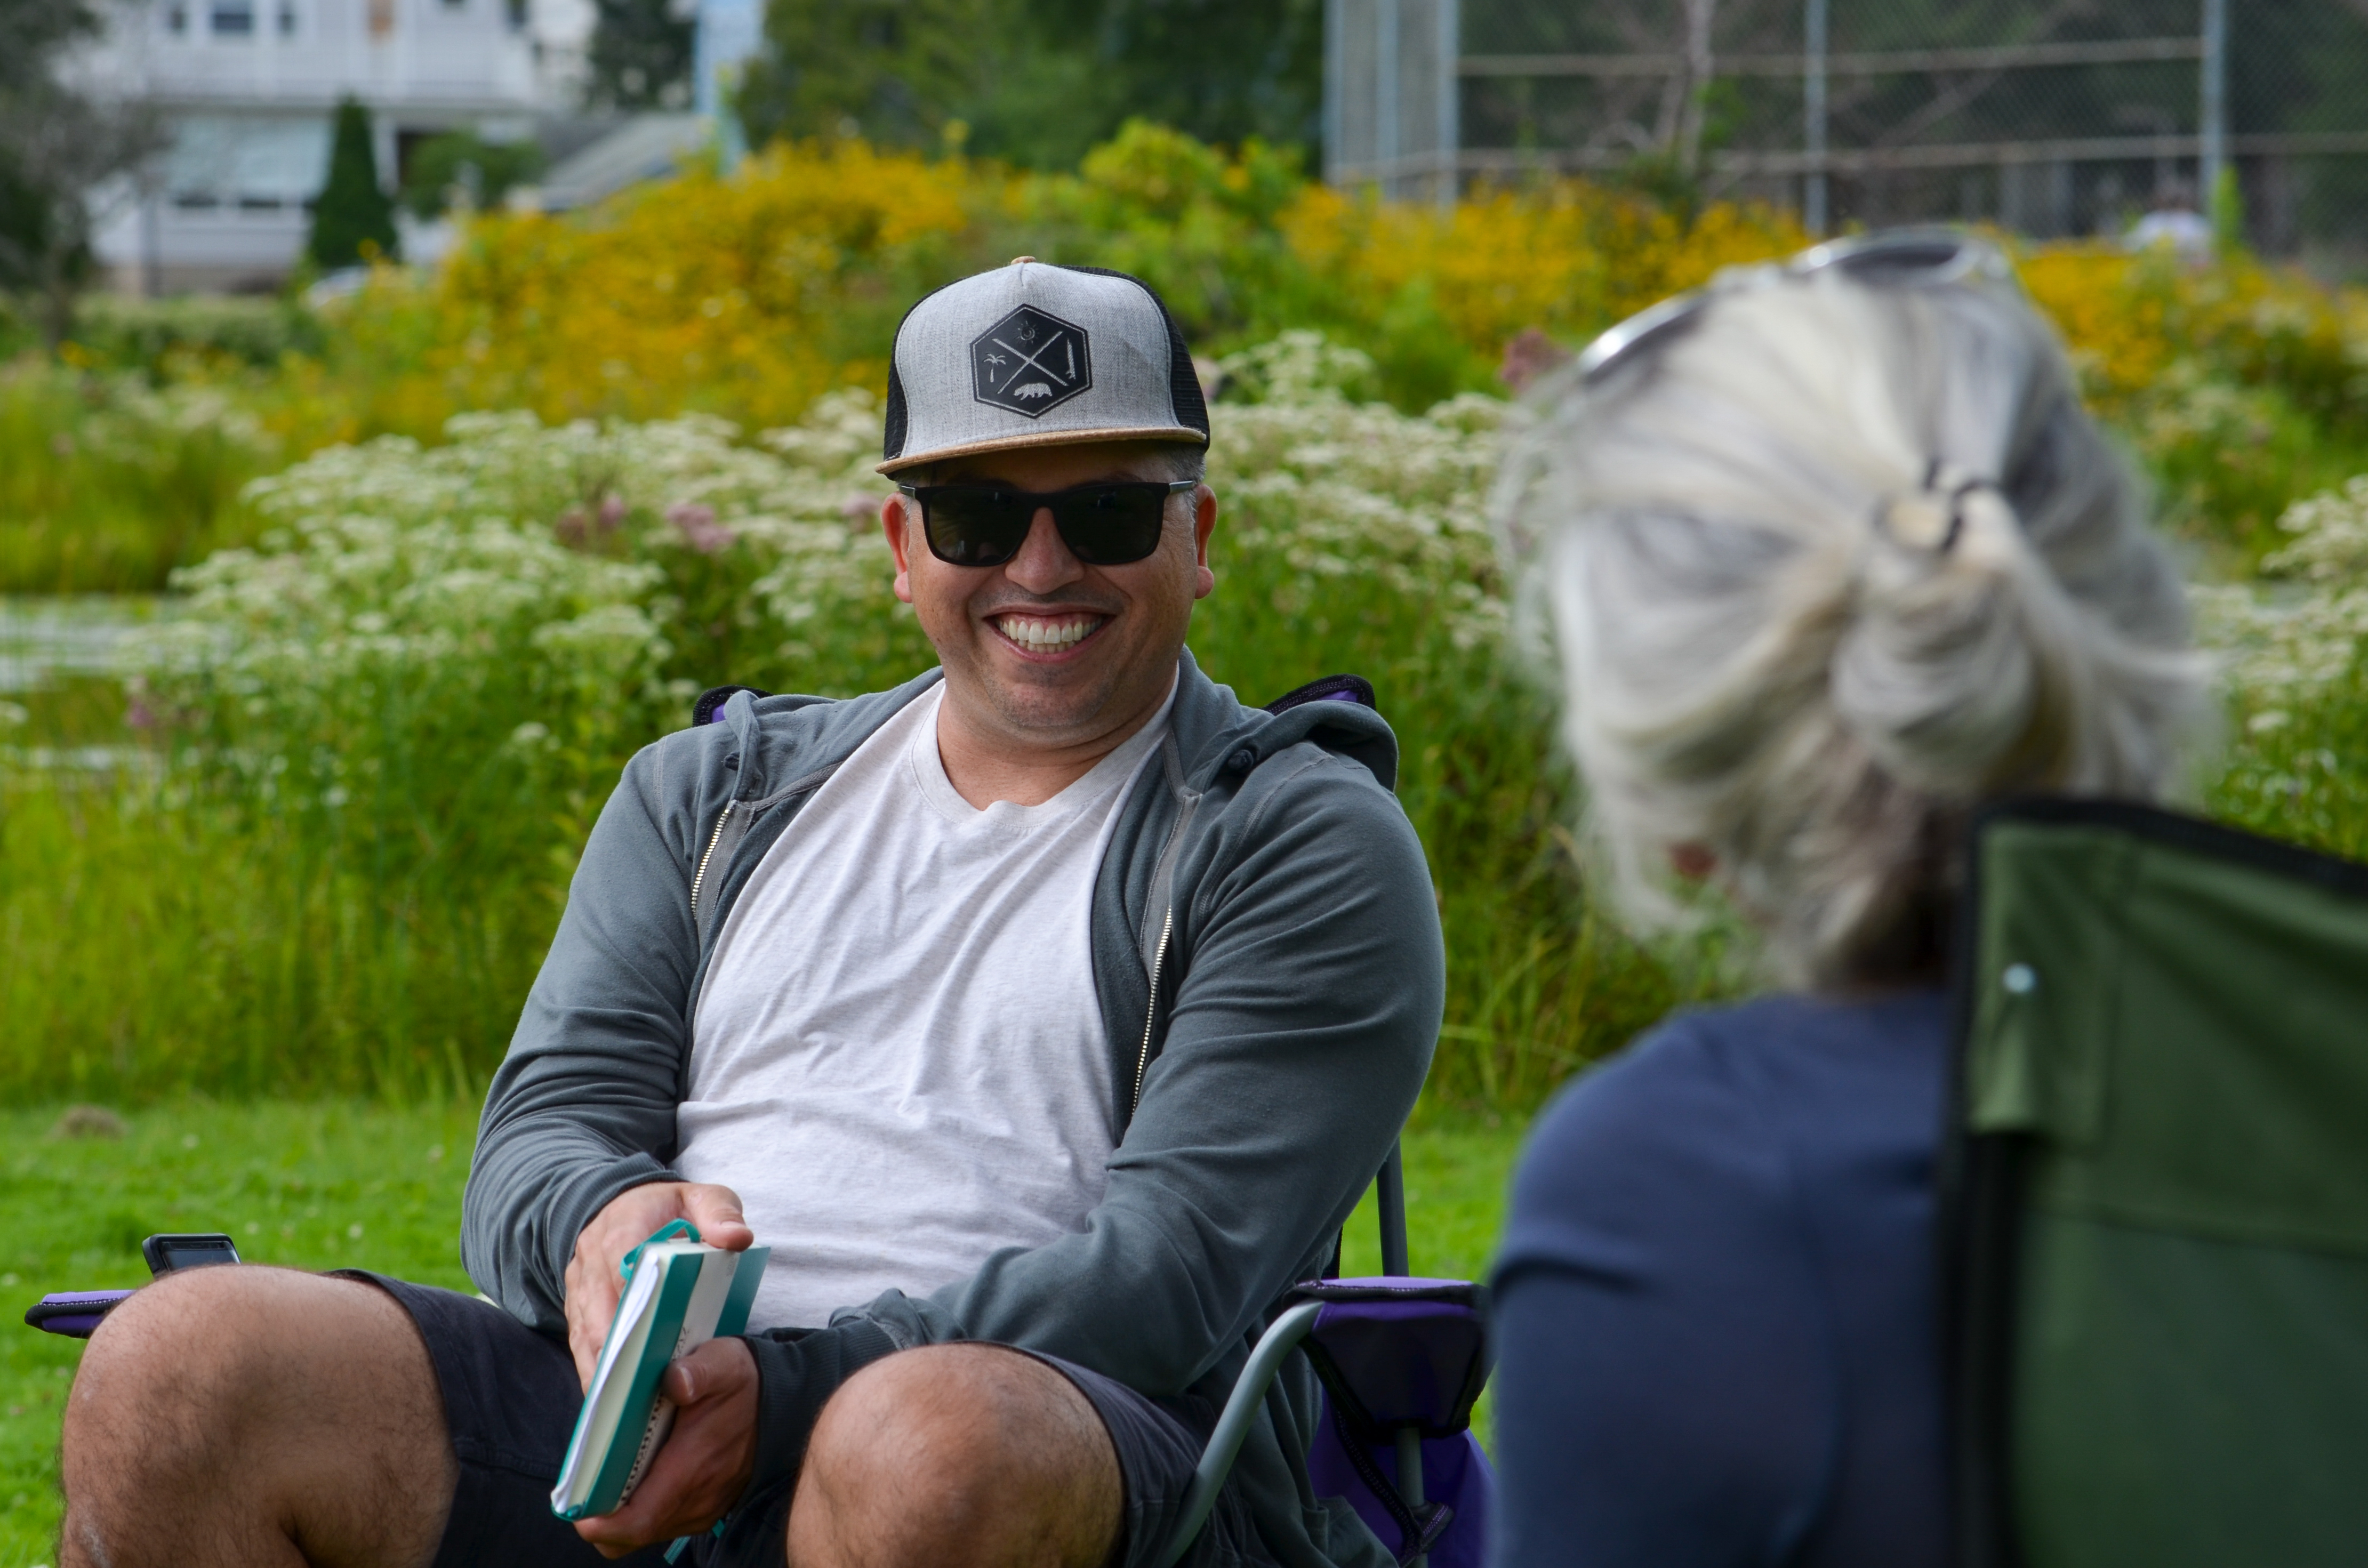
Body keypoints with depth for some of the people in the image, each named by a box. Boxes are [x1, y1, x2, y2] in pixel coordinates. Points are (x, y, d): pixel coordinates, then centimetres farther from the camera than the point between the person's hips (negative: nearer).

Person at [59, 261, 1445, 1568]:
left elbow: (1171, 1273, -5)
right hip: (647, 1411, 4)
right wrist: (602, 1225, -14)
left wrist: (782, 1390, -18)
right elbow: (539, 1130, 14)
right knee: (180, 1366, -22)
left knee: (929, 1445, -42)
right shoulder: (709, 799, 25)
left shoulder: (1304, 843, 9)